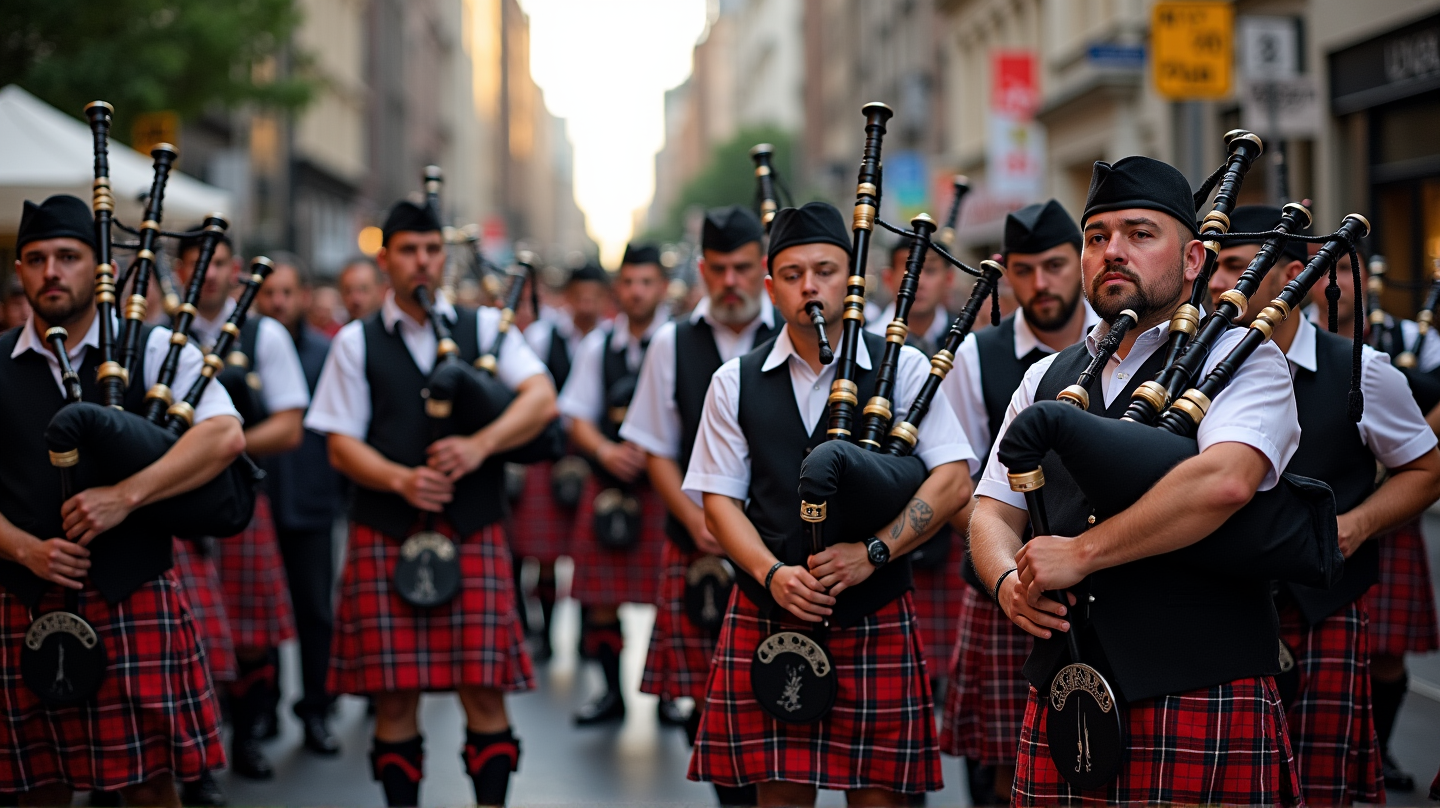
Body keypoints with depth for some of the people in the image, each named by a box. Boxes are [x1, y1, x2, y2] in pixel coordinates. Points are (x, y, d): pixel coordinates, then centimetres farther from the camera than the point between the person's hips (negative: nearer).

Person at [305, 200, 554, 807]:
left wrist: (480, 445, -19)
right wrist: (403, 479, -15)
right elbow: (341, 446, 3)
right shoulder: (356, 342, 8)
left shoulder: (484, 327, 9)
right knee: (394, 695, 1)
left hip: (473, 535, 0)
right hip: (385, 536, 0)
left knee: (485, 690, -3)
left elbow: (542, 400, -4)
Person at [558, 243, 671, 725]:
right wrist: (606, 450, -11)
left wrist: (649, 449, -20)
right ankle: (612, 693, 19)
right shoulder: (598, 345, 10)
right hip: (607, 485, 4)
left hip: (664, 483, -4)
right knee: (602, 594, 6)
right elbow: (577, 418, 9)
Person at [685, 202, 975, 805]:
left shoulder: (904, 369, 3)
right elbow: (720, 501, 5)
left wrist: (872, 552, -17)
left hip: (875, 620, -1)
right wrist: (772, 574, -13)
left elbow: (954, 480, -5)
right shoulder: (736, 383, 8)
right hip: (766, 620, 1)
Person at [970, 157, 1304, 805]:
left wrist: (1082, 552, -16)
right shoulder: (1045, 380, 18)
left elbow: (1225, 481, -18)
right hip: (1061, 696, 5)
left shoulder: (1241, 360, 0)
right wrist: (1010, 583, -6)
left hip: (1204, 697, -4)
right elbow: (992, 513, 17)